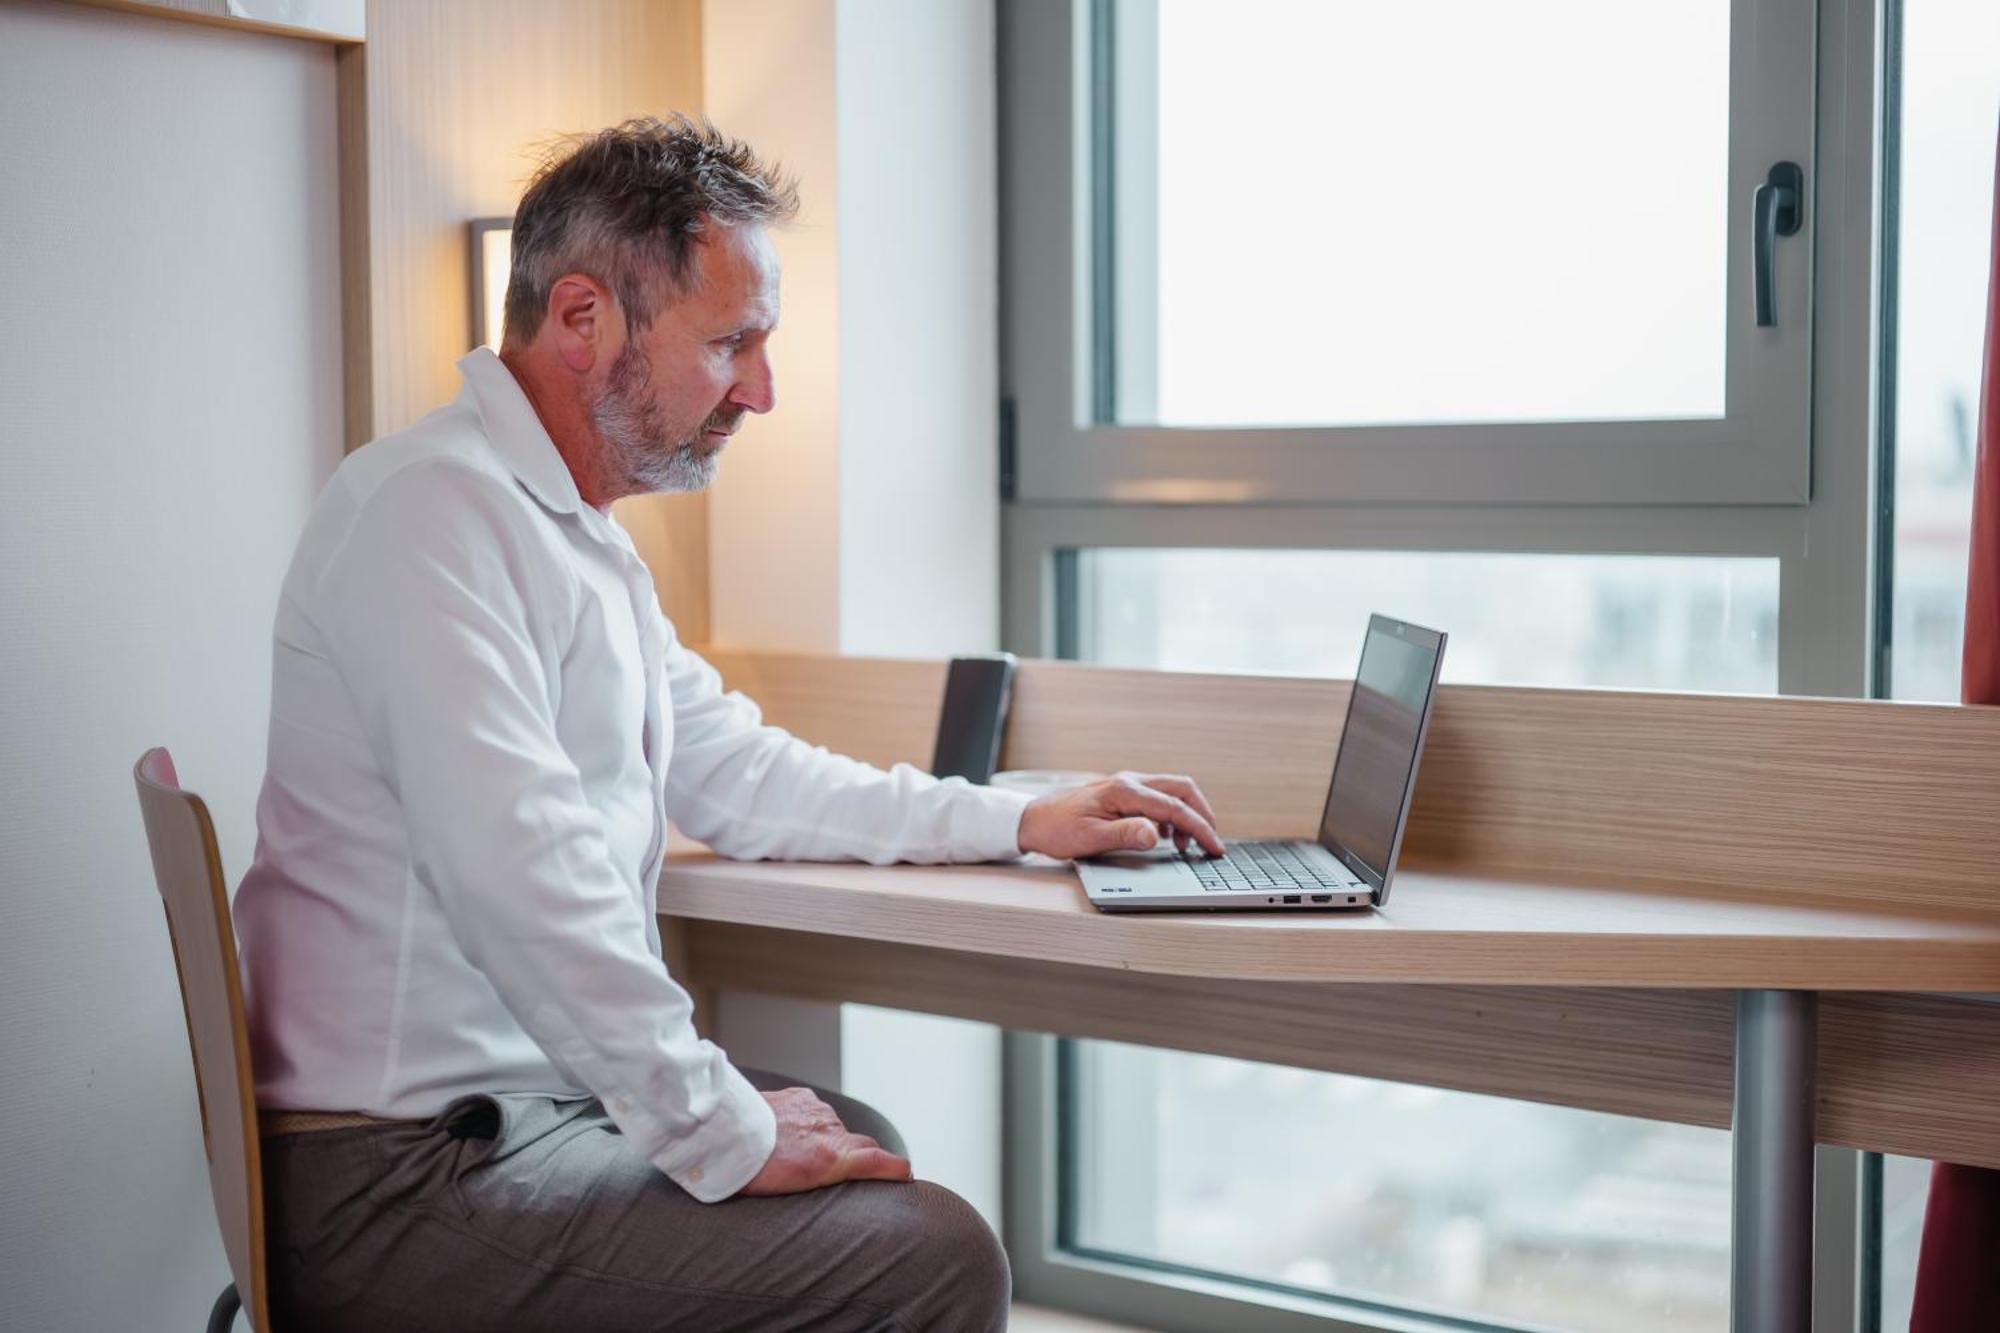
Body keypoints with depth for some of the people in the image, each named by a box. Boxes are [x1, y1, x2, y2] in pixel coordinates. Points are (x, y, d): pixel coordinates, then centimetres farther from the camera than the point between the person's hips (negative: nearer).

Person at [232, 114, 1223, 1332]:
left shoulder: (582, 534, 15)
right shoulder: (437, 509, -19)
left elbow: (732, 773, 22)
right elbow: (523, 880, -28)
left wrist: (1020, 820, 17)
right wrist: (728, 1137, -20)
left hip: (520, 1097, 10)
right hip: (402, 1181, -10)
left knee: (865, 1149, 22)